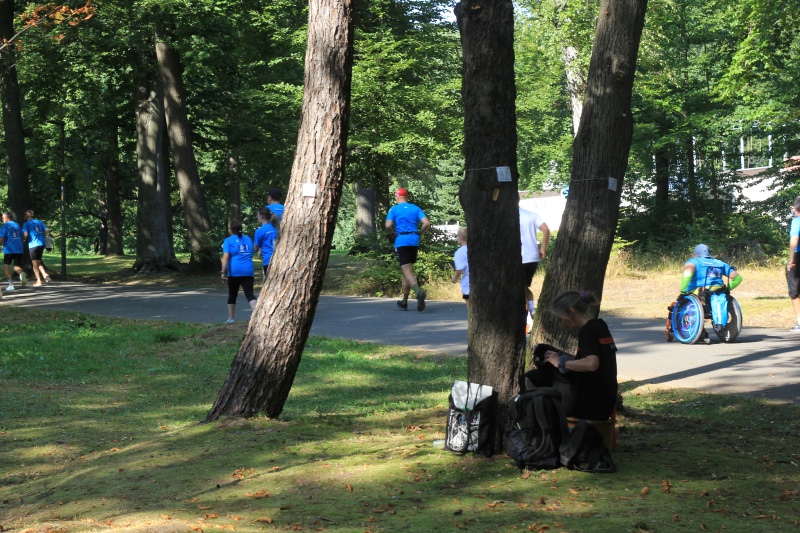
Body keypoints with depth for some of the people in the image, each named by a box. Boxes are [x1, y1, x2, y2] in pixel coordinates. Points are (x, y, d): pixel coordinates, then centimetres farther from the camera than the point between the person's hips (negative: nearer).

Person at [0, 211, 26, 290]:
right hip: (19, 249, 4)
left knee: (7, 266, 13)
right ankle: (21, 273, -27)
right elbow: (22, 237, 18)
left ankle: (11, 284, 6)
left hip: (9, 249, -4)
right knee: (17, 267, 9)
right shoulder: (17, 225, 14)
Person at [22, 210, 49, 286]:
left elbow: (25, 234, -15)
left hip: (33, 245, -5)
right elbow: (46, 230, 7)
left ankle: (39, 281, 3)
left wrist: (24, 239, 5)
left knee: (35, 264, 5)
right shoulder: (39, 222, 11)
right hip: (41, 244, 5)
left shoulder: (26, 224, -4)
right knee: (39, 262, 17)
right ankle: (45, 274, -6)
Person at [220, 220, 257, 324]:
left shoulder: (229, 240, 1)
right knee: (250, 294, -6)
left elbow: (225, 257, -10)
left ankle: (230, 318, 21)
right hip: (248, 271, 2)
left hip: (234, 272, -2)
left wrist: (223, 272, -12)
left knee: (232, 295, 14)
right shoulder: (248, 239, 16)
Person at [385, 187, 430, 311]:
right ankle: (404, 302, 20)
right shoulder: (415, 208, 10)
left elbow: (388, 225, -12)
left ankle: (419, 292, -38)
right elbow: (427, 223, -2)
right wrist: (419, 234, 11)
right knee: (408, 270, 15)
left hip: (401, 241, -4)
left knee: (407, 271, -10)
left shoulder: (394, 209, 1)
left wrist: (394, 232, 6)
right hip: (414, 241, 4)